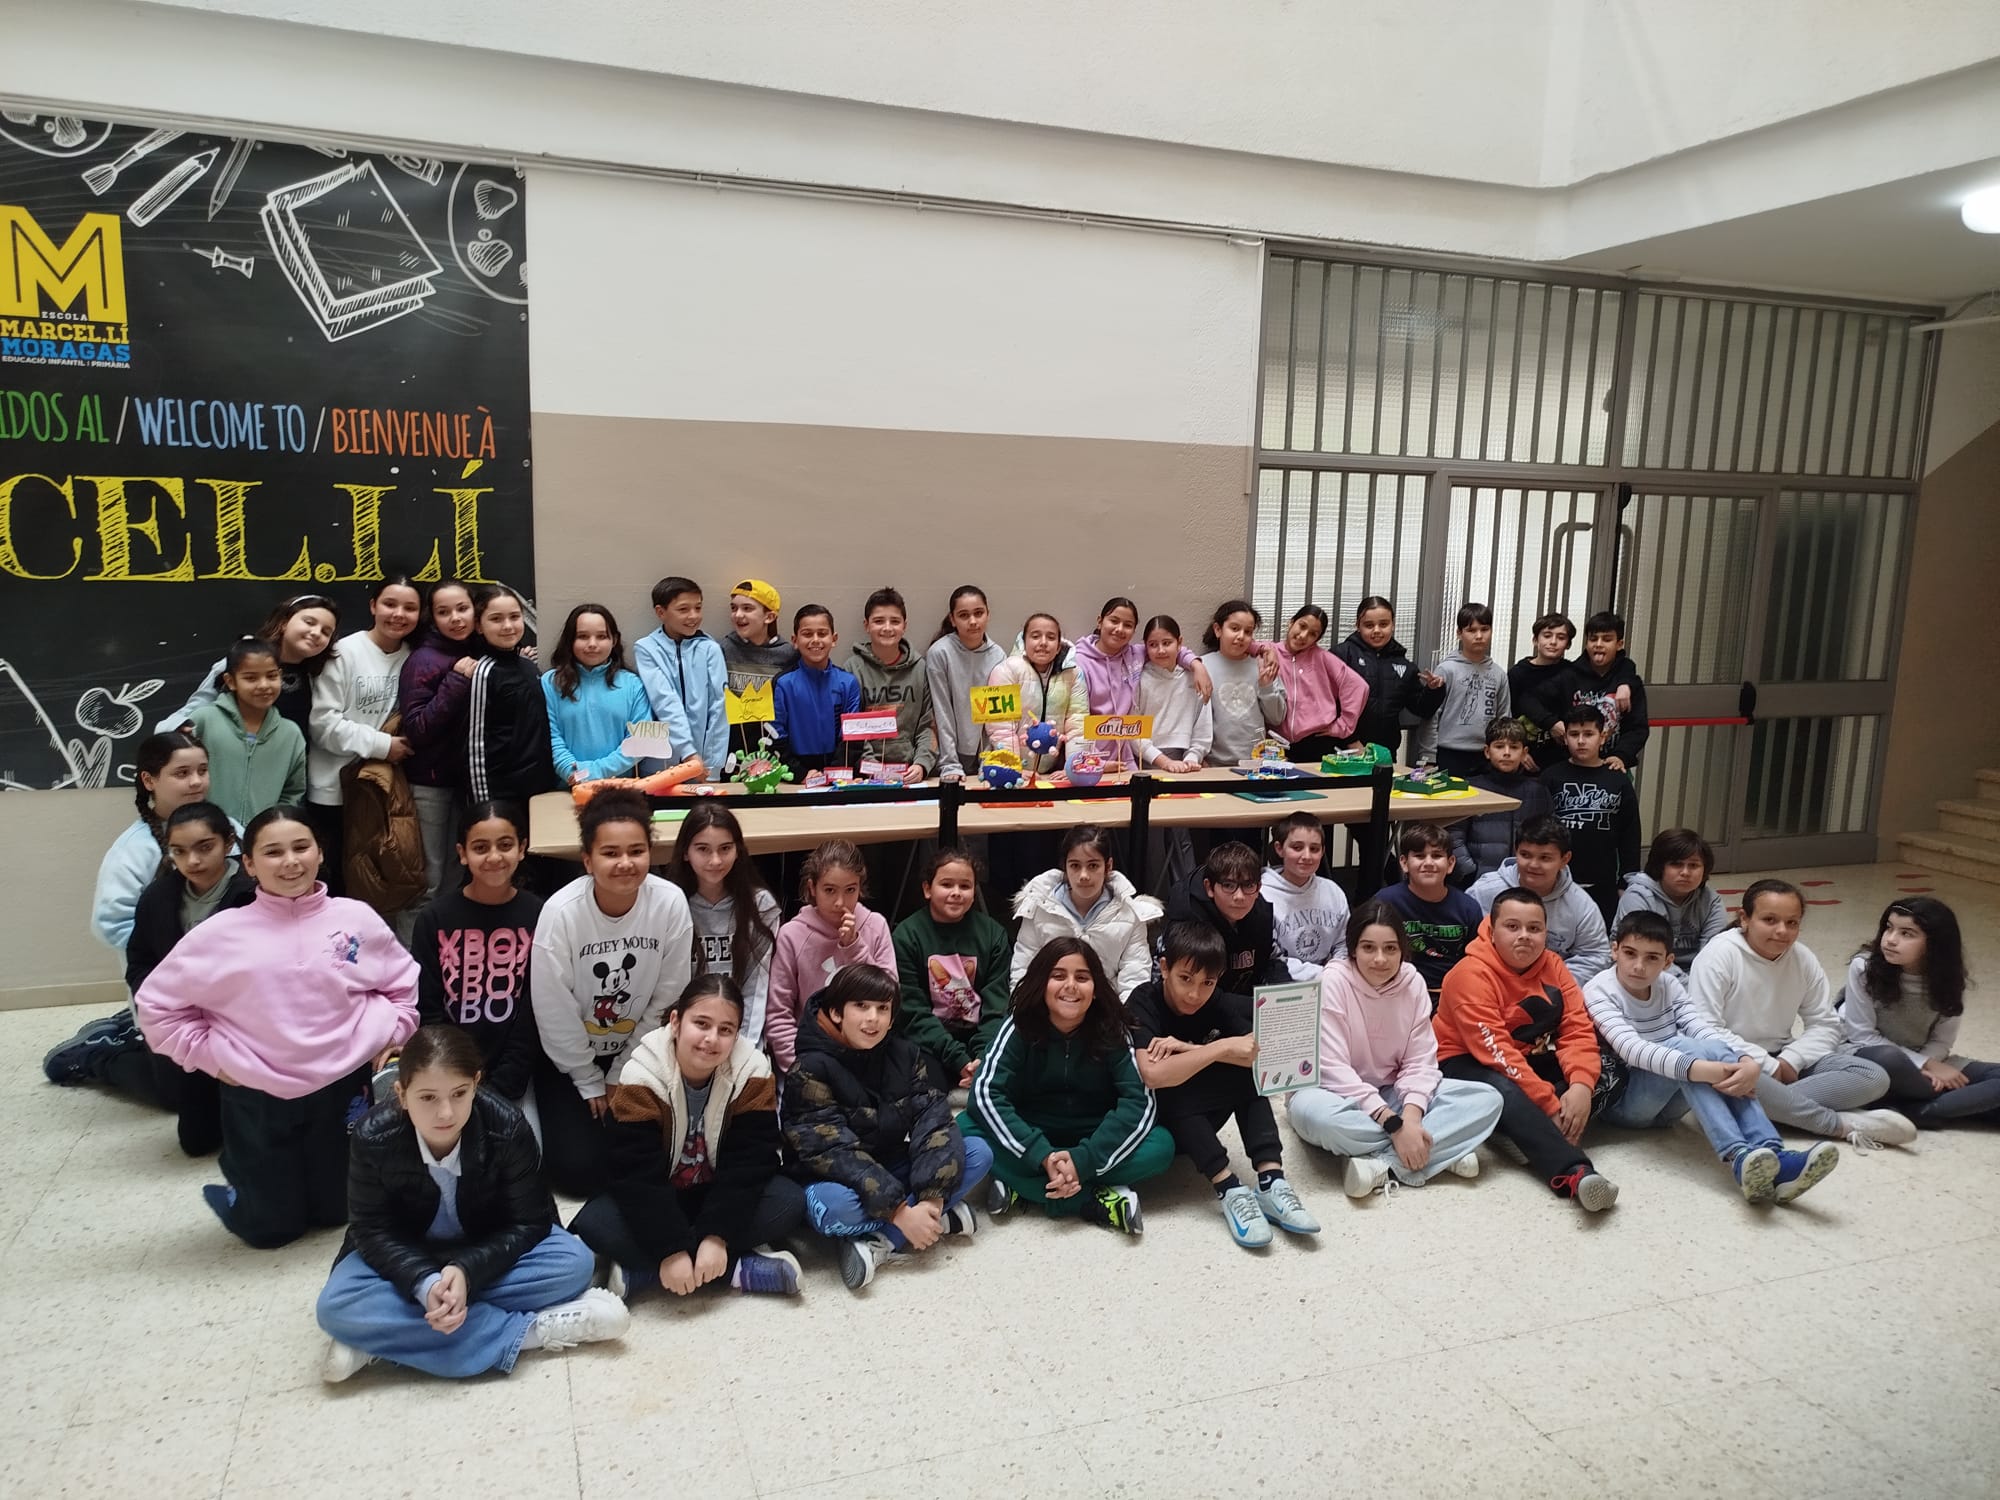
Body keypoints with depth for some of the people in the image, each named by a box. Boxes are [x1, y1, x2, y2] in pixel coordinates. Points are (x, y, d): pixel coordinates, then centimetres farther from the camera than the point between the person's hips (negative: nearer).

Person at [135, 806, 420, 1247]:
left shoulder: (357, 920, -6)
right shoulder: (222, 933, -10)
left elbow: (404, 985, 8)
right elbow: (156, 1003, -2)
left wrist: (390, 1040, -2)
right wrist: (211, 1057, -5)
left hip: (343, 1087, 1)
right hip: (258, 1098, -1)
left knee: (339, 1210, 17)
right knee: (271, 1228, 12)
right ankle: (241, 1176, 41)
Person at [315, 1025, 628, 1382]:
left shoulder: (506, 1128, -27)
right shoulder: (374, 1137, -25)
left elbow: (527, 1223, -18)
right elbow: (372, 1230, -17)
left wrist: (467, 1272, -35)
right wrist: (424, 1283, -34)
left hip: (488, 1251, 0)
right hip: (408, 1256, 0)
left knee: (575, 1262, -27)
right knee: (337, 1307, -29)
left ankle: (383, 1335, -24)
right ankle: (531, 1331, -30)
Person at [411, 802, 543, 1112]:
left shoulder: (538, 917, -5)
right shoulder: (434, 919, -3)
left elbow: (536, 1015, -4)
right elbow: (428, 1011, -1)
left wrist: (500, 1089, -11)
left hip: (513, 1077, 0)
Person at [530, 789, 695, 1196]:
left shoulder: (670, 903, -20)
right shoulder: (561, 912, -24)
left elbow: (667, 1002, -9)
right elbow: (554, 1014, -14)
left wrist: (621, 1078, -4)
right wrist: (590, 1084, -6)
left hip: (638, 1054, 2)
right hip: (569, 1058, -1)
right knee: (579, 1170, -10)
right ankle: (566, 1116, 23)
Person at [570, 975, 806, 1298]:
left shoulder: (752, 1072, -18)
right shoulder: (642, 1076, -23)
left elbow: (749, 1161, -20)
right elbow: (636, 1174, -26)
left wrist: (717, 1237, -30)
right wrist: (669, 1251, -33)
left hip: (722, 1196, 1)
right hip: (651, 1201, -1)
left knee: (789, 1201, -26)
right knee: (593, 1223, -30)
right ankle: (738, 1269, -27)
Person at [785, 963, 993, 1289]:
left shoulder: (906, 1054, -5)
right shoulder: (811, 1070, -19)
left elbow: (934, 1121, -13)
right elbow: (834, 1152, -26)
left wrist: (930, 1199, -27)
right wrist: (899, 1212, -31)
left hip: (893, 1170, 5)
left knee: (979, 1153, -13)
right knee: (832, 1206, -39)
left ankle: (880, 1243, -22)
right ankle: (941, 1220, -16)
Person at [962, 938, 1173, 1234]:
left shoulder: (1111, 1030, -13)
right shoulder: (1020, 1026, -14)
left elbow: (1139, 1100, -21)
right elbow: (985, 1093, -23)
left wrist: (1084, 1160, -32)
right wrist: (1043, 1157, -33)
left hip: (1092, 1142, 0)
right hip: (1032, 1138, 0)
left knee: (1161, 1146, -26)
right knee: (965, 1129, -27)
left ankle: (1022, 1187, -23)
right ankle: (1097, 1203, -28)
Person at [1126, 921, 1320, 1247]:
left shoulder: (1218, 1003, -7)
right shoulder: (1143, 1003, -21)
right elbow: (1153, 1075, -37)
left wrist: (1187, 1049, -30)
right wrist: (1223, 1048, -35)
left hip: (1196, 1123, 4)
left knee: (1247, 1069, -18)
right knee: (1174, 1095, -34)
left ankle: (1270, 1182, -25)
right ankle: (1229, 1191, -32)